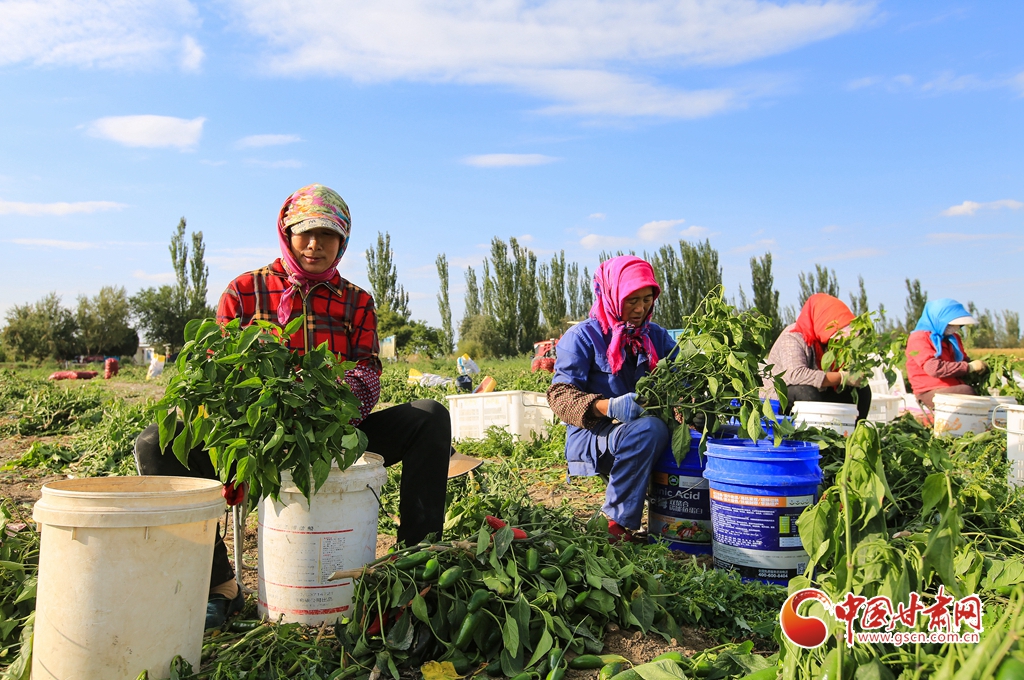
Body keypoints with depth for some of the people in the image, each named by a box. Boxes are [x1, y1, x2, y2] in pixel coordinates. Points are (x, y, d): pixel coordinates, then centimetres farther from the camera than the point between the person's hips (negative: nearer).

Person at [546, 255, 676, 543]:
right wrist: (607, 407, -32)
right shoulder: (582, 336, -4)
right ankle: (617, 524, -26)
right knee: (648, 428, -35)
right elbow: (559, 394, -14)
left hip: (641, 434, 6)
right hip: (592, 438, -5)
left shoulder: (657, 336, 13)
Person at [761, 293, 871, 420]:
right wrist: (842, 377, -34)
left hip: (817, 396, 8)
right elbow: (796, 374, -40)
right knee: (805, 390, -38)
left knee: (862, 390, -1)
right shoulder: (792, 338, -22)